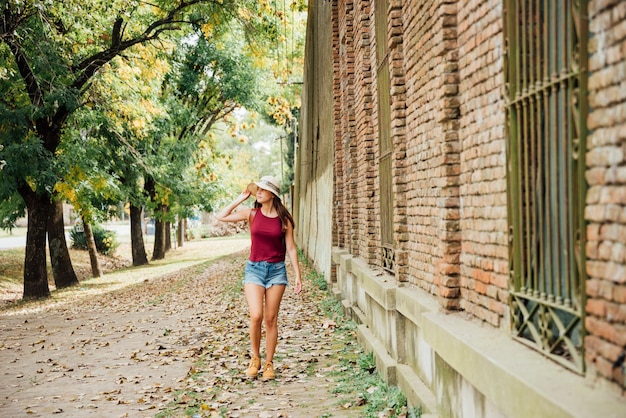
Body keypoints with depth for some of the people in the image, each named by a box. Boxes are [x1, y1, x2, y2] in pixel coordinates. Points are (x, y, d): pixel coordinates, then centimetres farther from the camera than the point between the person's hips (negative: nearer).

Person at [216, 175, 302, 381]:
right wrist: (241, 198, -3)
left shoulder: (283, 218, -1)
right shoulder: (252, 214, 2)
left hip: (276, 270, 0)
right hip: (254, 268, 0)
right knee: (256, 316, -12)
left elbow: (291, 248, 3)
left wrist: (297, 275, 0)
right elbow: (221, 217, -5)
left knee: (271, 319, 3)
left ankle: (269, 364, 14)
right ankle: (255, 358, 9)